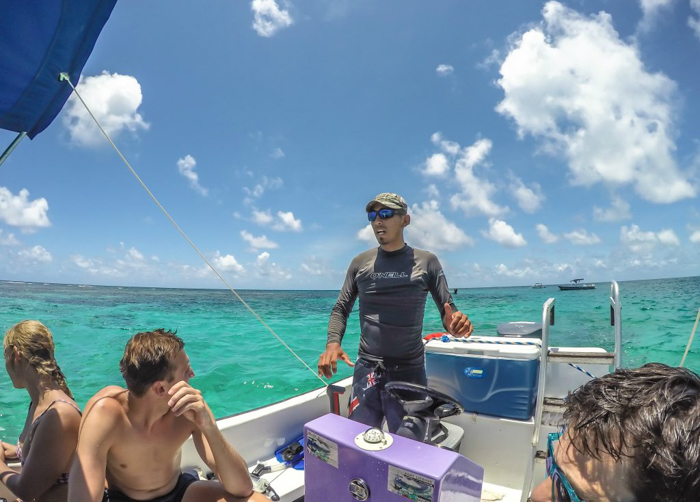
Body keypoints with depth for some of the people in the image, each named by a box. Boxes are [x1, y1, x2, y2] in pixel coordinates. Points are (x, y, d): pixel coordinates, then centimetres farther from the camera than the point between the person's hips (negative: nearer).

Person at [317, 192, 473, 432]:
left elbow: (448, 309, 0)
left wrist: (455, 323, -23)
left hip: (409, 370, -1)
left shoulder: (426, 261, -1)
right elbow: (341, 309, 7)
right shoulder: (360, 262, 4)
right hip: (366, 368, 2)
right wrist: (333, 343, -11)